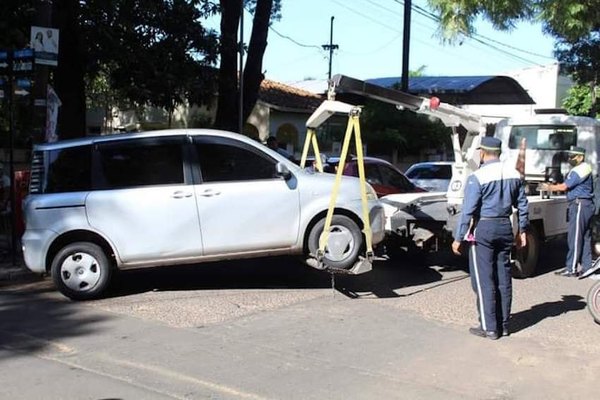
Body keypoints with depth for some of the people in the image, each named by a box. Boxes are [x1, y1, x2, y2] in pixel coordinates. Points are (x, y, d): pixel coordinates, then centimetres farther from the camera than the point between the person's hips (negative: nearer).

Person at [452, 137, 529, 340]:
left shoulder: (477, 177, -14)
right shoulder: (514, 175, 4)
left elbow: (468, 211, -15)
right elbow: (522, 205, 11)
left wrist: (459, 238, -9)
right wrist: (522, 230, 21)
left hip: (483, 229, -6)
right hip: (505, 227, 6)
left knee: (484, 280, 1)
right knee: (503, 278, 12)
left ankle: (489, 327, 4)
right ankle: (503, 325, 20)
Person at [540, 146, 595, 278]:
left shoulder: (580, 170, -14)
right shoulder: (584, 169, 20)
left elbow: (564, 187, -15)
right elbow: (568, 186, 19)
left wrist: (548, 188, -1)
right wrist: (553, 186, 9)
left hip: (580, 205, -11)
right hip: (586, 205, 11)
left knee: (575, 238, -8)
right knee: (585, 238, 11)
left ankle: (571, 268, -6)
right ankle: (587, 267, 15)